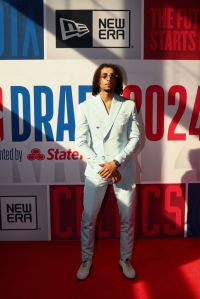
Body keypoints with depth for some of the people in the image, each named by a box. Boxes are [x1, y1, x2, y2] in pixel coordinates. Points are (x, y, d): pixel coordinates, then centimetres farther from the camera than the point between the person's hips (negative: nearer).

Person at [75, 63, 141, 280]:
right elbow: (81, 141, -4)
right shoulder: (85, 107, 1)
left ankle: (125, 259, 32)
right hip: (96, 170, 0)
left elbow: (135, 138, -2)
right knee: (88, 218, 8)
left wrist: (116, 162, -13)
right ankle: (86, 260, 30)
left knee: (127, 217, 11)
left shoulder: (128, 105, 3)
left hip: (124, 169, 1)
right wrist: (101, 165, -12)